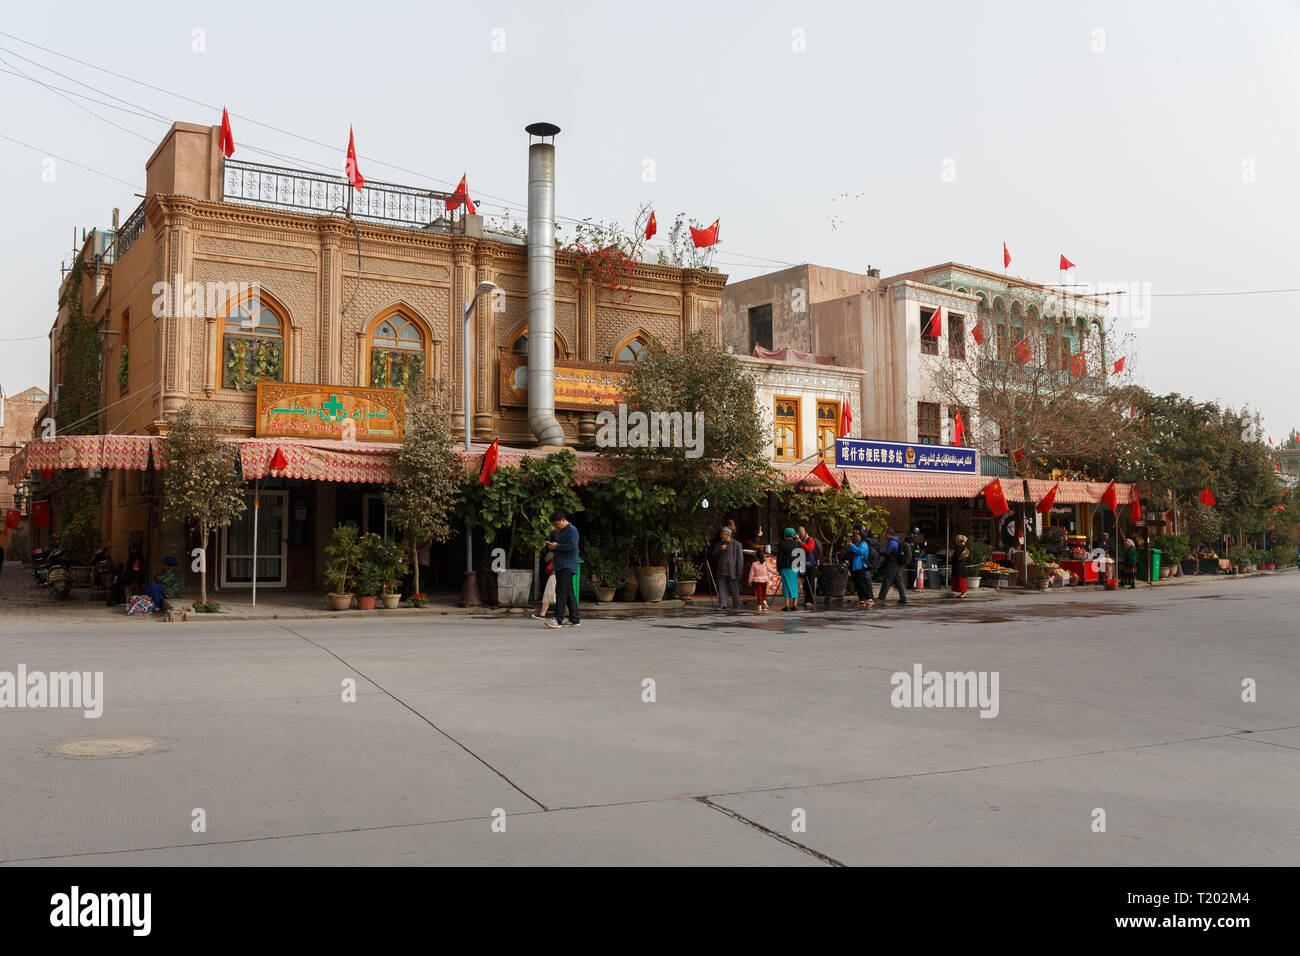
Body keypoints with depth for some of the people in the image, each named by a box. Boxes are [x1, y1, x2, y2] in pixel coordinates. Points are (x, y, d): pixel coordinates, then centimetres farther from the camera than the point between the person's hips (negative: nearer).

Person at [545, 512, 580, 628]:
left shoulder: (571, 530, -7)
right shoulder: (560, 532, 24)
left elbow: (572, 546, -19)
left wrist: (556, 546, -15)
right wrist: (551, 547, 9)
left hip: (567, 567, -10)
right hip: (560, 567, 10)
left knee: (561, 591, -15)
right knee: (569, 593, 9)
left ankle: (558, 620, -20)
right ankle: (575, 620, 11)